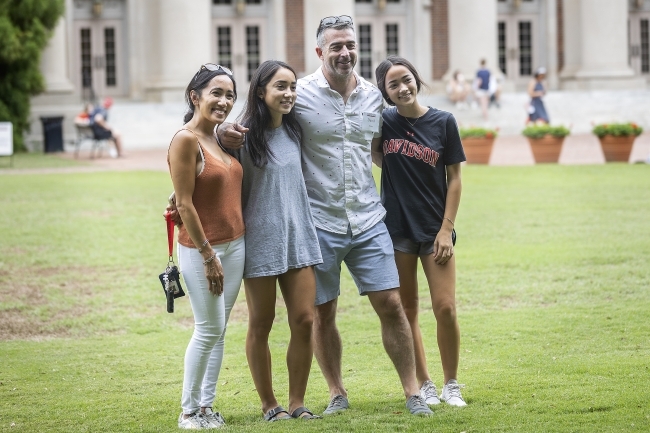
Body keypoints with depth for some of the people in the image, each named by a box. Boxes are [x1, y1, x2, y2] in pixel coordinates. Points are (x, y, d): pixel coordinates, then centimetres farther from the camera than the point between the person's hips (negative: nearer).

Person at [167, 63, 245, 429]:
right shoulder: (187, 141, -15)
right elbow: (184, 204, -17)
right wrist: (208, 255, -17)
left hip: (235, 245, 7)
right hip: (201, 248, -7)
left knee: (219, 330, 10)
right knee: (209, 329, -2)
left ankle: (207, 405, 17)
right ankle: (190, 411, 9)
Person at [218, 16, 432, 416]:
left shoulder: (373, 95, 7)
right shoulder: (300, 95, -7)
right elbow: (253, 131, -1)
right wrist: (228, 134, -23)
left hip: (368, 220, 3)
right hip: (319, 222, -3)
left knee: (391, 304, 0)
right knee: (323, 313, 6)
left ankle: (413, 393, 9)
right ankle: (337, 394, 23)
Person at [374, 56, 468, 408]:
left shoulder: (443, 122, -2)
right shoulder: (383, 121, 0)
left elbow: (454, 179, 0)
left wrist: (446, 229, -5)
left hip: (435, 229, -1)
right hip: (396, 229, 1)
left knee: (445, 308, -6)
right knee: (407, 311, 5)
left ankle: (451, 385, 10)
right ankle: (423, 385, 16)